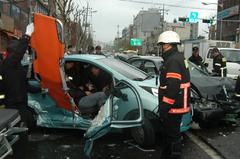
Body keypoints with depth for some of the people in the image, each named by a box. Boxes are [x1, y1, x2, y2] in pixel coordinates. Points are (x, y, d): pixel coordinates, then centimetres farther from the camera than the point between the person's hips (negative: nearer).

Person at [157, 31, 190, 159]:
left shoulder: (173, 60, -20)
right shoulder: (178, 58, 14)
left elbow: (172, 87, -27)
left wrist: (164, 107, -24)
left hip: (173, 107, -11)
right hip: (177, 105, 11)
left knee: (172, 135, 0)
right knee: (168, 133, 22)